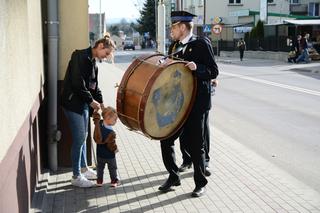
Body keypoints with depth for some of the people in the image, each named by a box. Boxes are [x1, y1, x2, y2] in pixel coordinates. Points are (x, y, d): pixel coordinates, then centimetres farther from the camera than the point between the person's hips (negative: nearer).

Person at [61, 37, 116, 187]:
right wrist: (91, 100, -16)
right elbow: (77, 83, -23)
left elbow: (94, 85, 18)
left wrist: (100, 102, 8)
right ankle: (76, 177, 2)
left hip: (83, 103, 9)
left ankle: (83, 169, 29)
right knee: (79, 139, -7)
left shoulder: (92, 62, 13)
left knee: (83, 137, 16)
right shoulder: (81, 57, -16)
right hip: (73, 103, -9)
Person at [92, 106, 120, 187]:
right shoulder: (111, 133, -31)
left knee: (100, 168, 24)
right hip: (110, 155, -5)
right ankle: (114, 181, 28)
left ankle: (99, 181, 30)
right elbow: (111, 144, -26)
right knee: (112, 168, 18)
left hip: (100, 154, 5)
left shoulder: (99, 124, -17)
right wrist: (115, 149, -10)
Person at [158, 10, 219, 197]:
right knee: (166, 139, 6)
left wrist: (197, 68, -27)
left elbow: (214, 72, -12)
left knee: (195, 145, 2)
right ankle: (173, 176, 24)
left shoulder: (202, 44, -8)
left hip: (196, 103, -7)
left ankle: (200, 183, 19)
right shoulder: (174, 46, 12)